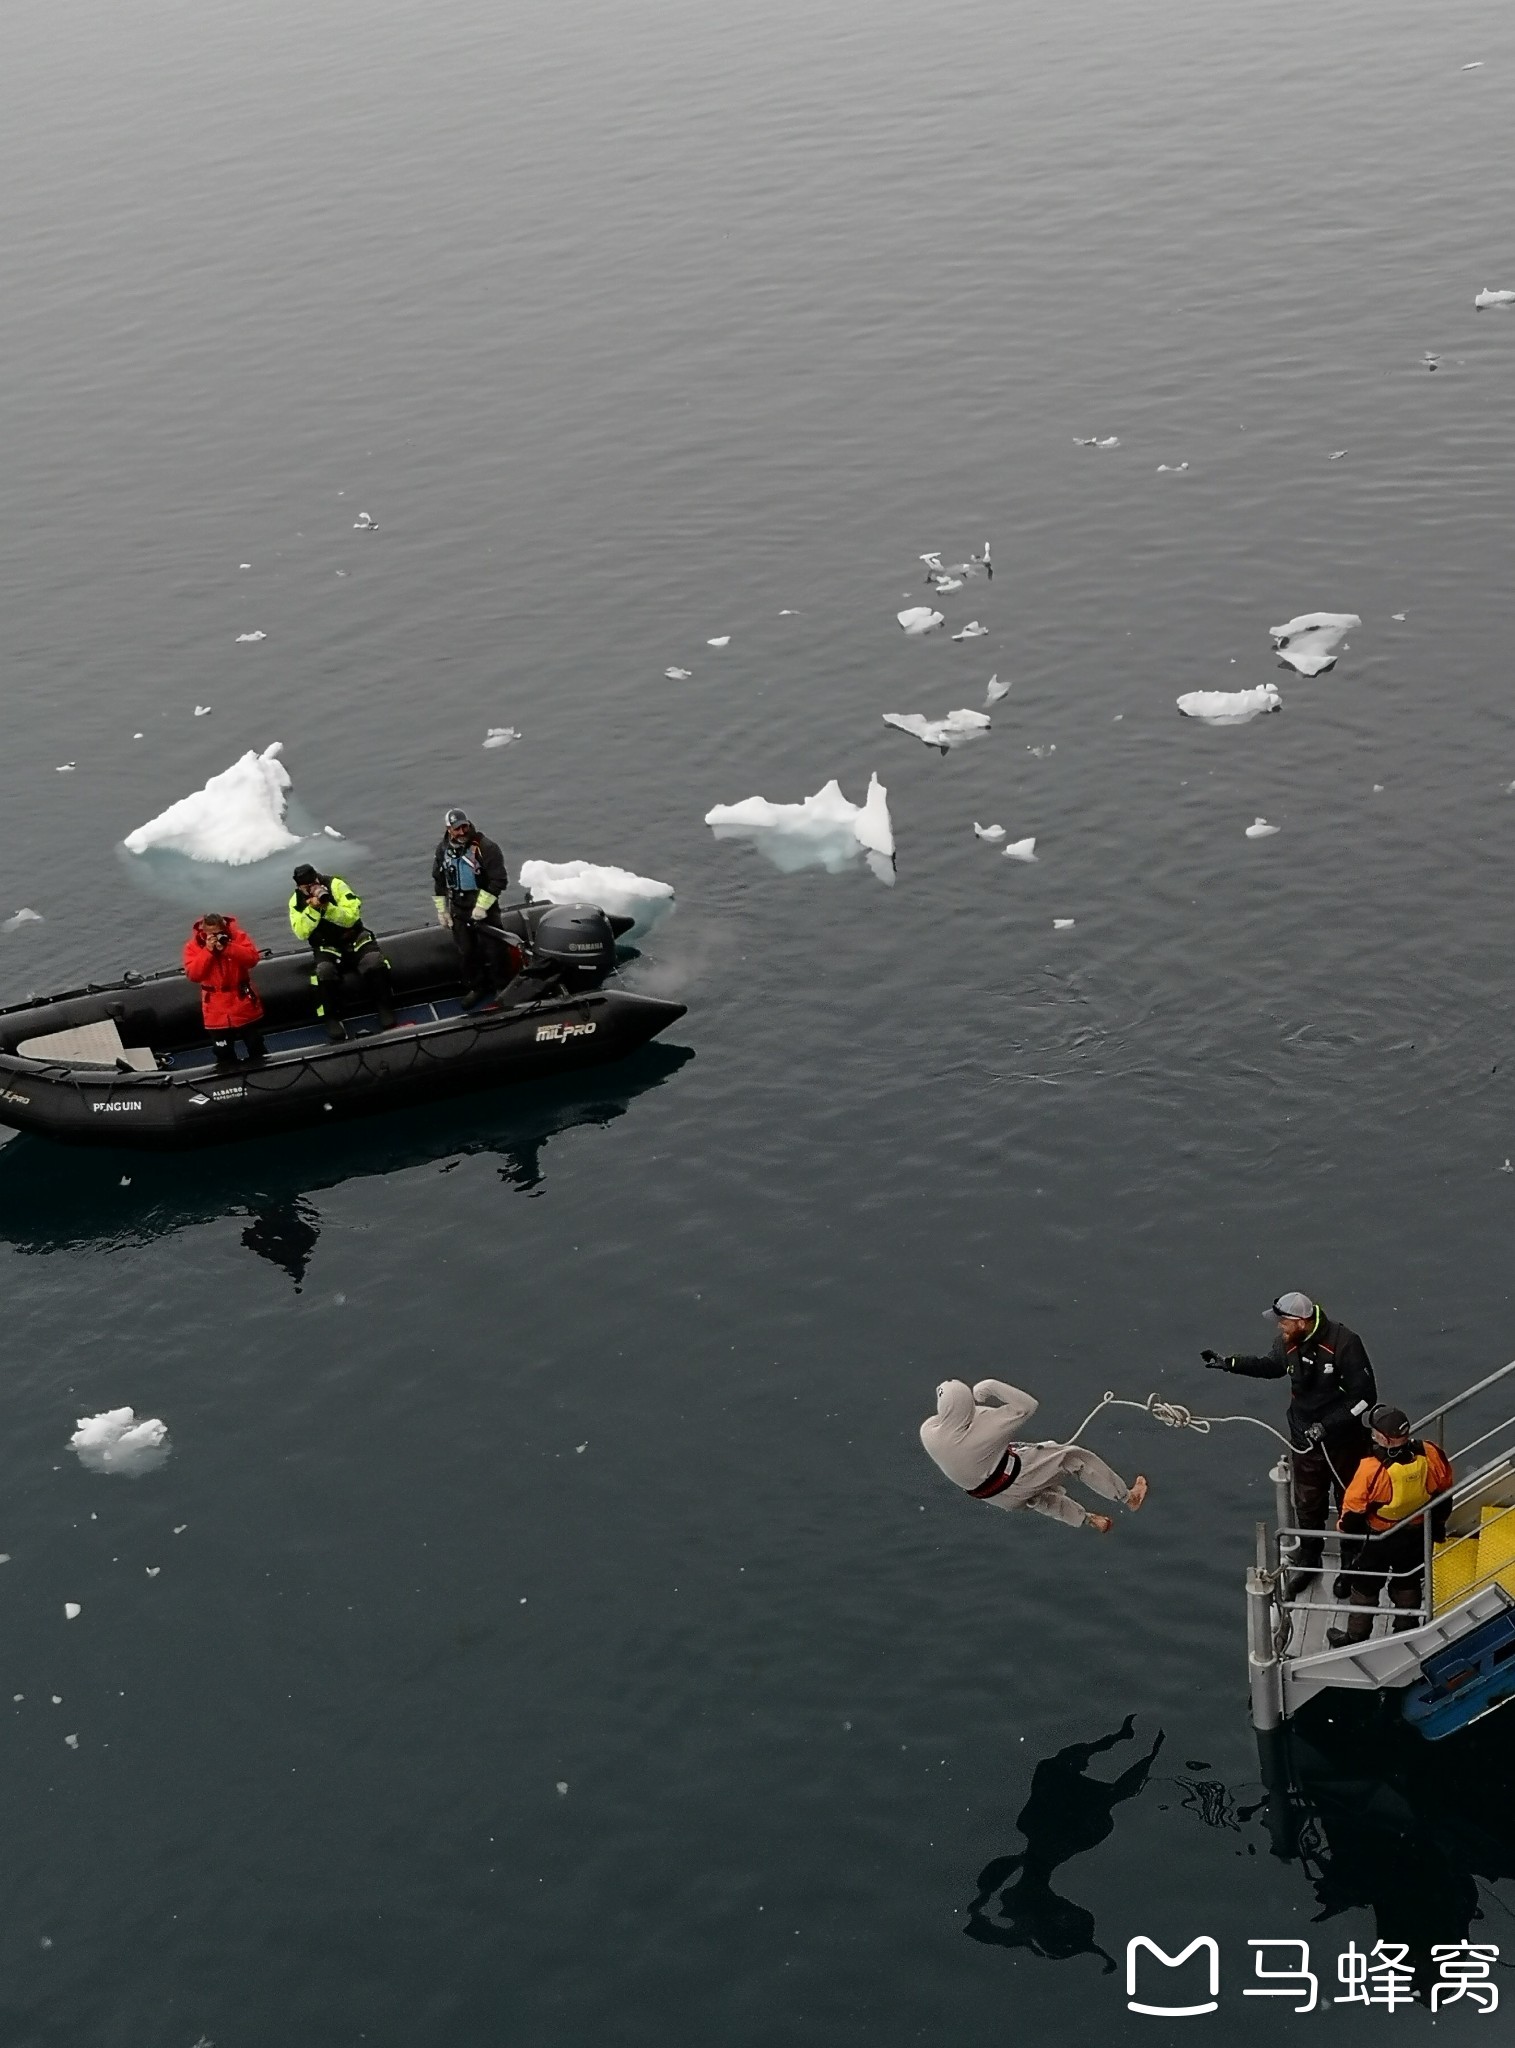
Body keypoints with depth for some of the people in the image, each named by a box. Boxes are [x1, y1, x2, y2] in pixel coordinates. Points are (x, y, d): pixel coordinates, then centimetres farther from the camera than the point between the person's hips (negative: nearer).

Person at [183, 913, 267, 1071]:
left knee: (254, 1040, 15)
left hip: (242, 999, 0)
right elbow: (193, 974, -17)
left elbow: (253, 958, -20)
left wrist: (227, 948, -28)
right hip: (216, 1006, 0)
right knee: (223, 1049, 6)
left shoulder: (238, 936, -8)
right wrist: (208, 951, -25)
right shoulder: (193, 945, -7)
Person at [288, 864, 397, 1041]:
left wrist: (328, 907, -30)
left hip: (355, 938, -1)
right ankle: (331, 1020, -21)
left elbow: (352, 916, -17)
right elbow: (302, 932, -13)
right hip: (327, 947, 1)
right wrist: (313, 909, -25)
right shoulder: (297, 901, -2)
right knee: (324, 972, -32)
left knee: (375, 964, -29)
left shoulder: (335, 885, -11)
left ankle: (385, 1011, -18)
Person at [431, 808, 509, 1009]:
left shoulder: (486, 847, -17)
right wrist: (442, 911, 11)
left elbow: (499, 880, -17)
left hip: (484, 909, -5)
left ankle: (500, 986, 17)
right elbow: (439, 882, 12)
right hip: (458, 911, 5)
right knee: (466, 952, 12)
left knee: (492, 950, 2)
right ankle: (475, 988, 27)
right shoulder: (443, 850, 0)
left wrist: (481, 906, -19)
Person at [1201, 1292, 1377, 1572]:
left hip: (1343, 1441, -5)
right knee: (1307, 1504, 19)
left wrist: (1327, 1425, -26)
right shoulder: (1287, 1343, -9)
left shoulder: (1343, 1343, -26)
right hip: (1305, 1441, 5)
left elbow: (1365, 1395, -23)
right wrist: (1229, 1363, 10)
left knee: (1349, 1503, 14)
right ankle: (1308, 1562, 38)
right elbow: (1271, 1365, 15)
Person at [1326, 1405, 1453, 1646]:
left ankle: (1356, 1638, 32)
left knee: (1364, 1587, 18)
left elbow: (1354, 1509, -19)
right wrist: (1438, 1523, 17)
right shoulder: (1430, 1455, -20)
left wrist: (1345, 1529, 3)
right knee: (1408, 1582, 27)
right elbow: (1443, 1493, -2)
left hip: (1380, 1539, -4)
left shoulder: (1372, 1468, -33)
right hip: (1418, 1535, 4)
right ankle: (1407, 1631, 43)